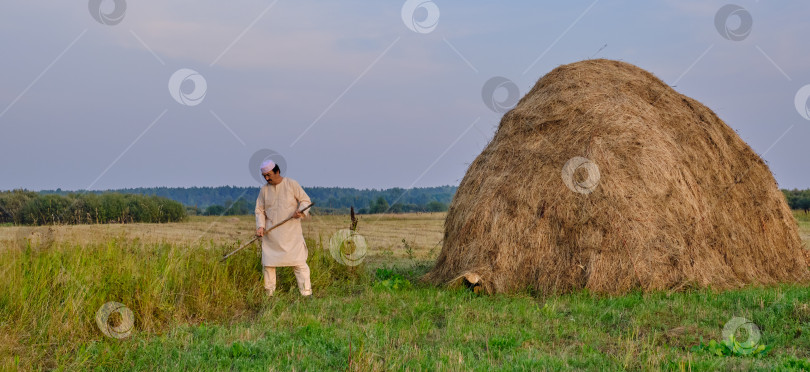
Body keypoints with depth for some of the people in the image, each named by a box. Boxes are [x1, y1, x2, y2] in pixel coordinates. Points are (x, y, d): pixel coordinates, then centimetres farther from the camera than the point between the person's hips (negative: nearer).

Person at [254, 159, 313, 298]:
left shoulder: (292, 184, 0)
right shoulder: (264, 190, 9)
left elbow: (305, 200, 3)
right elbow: (260, 210, 12)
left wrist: (301, 211, -18)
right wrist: (260, 226, -5)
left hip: (291, 232, -3)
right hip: (271, 234, 3)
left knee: (299, 262, -6)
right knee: (268, 263, 3)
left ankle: (306, 293, -2)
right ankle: (268, 294, 15)